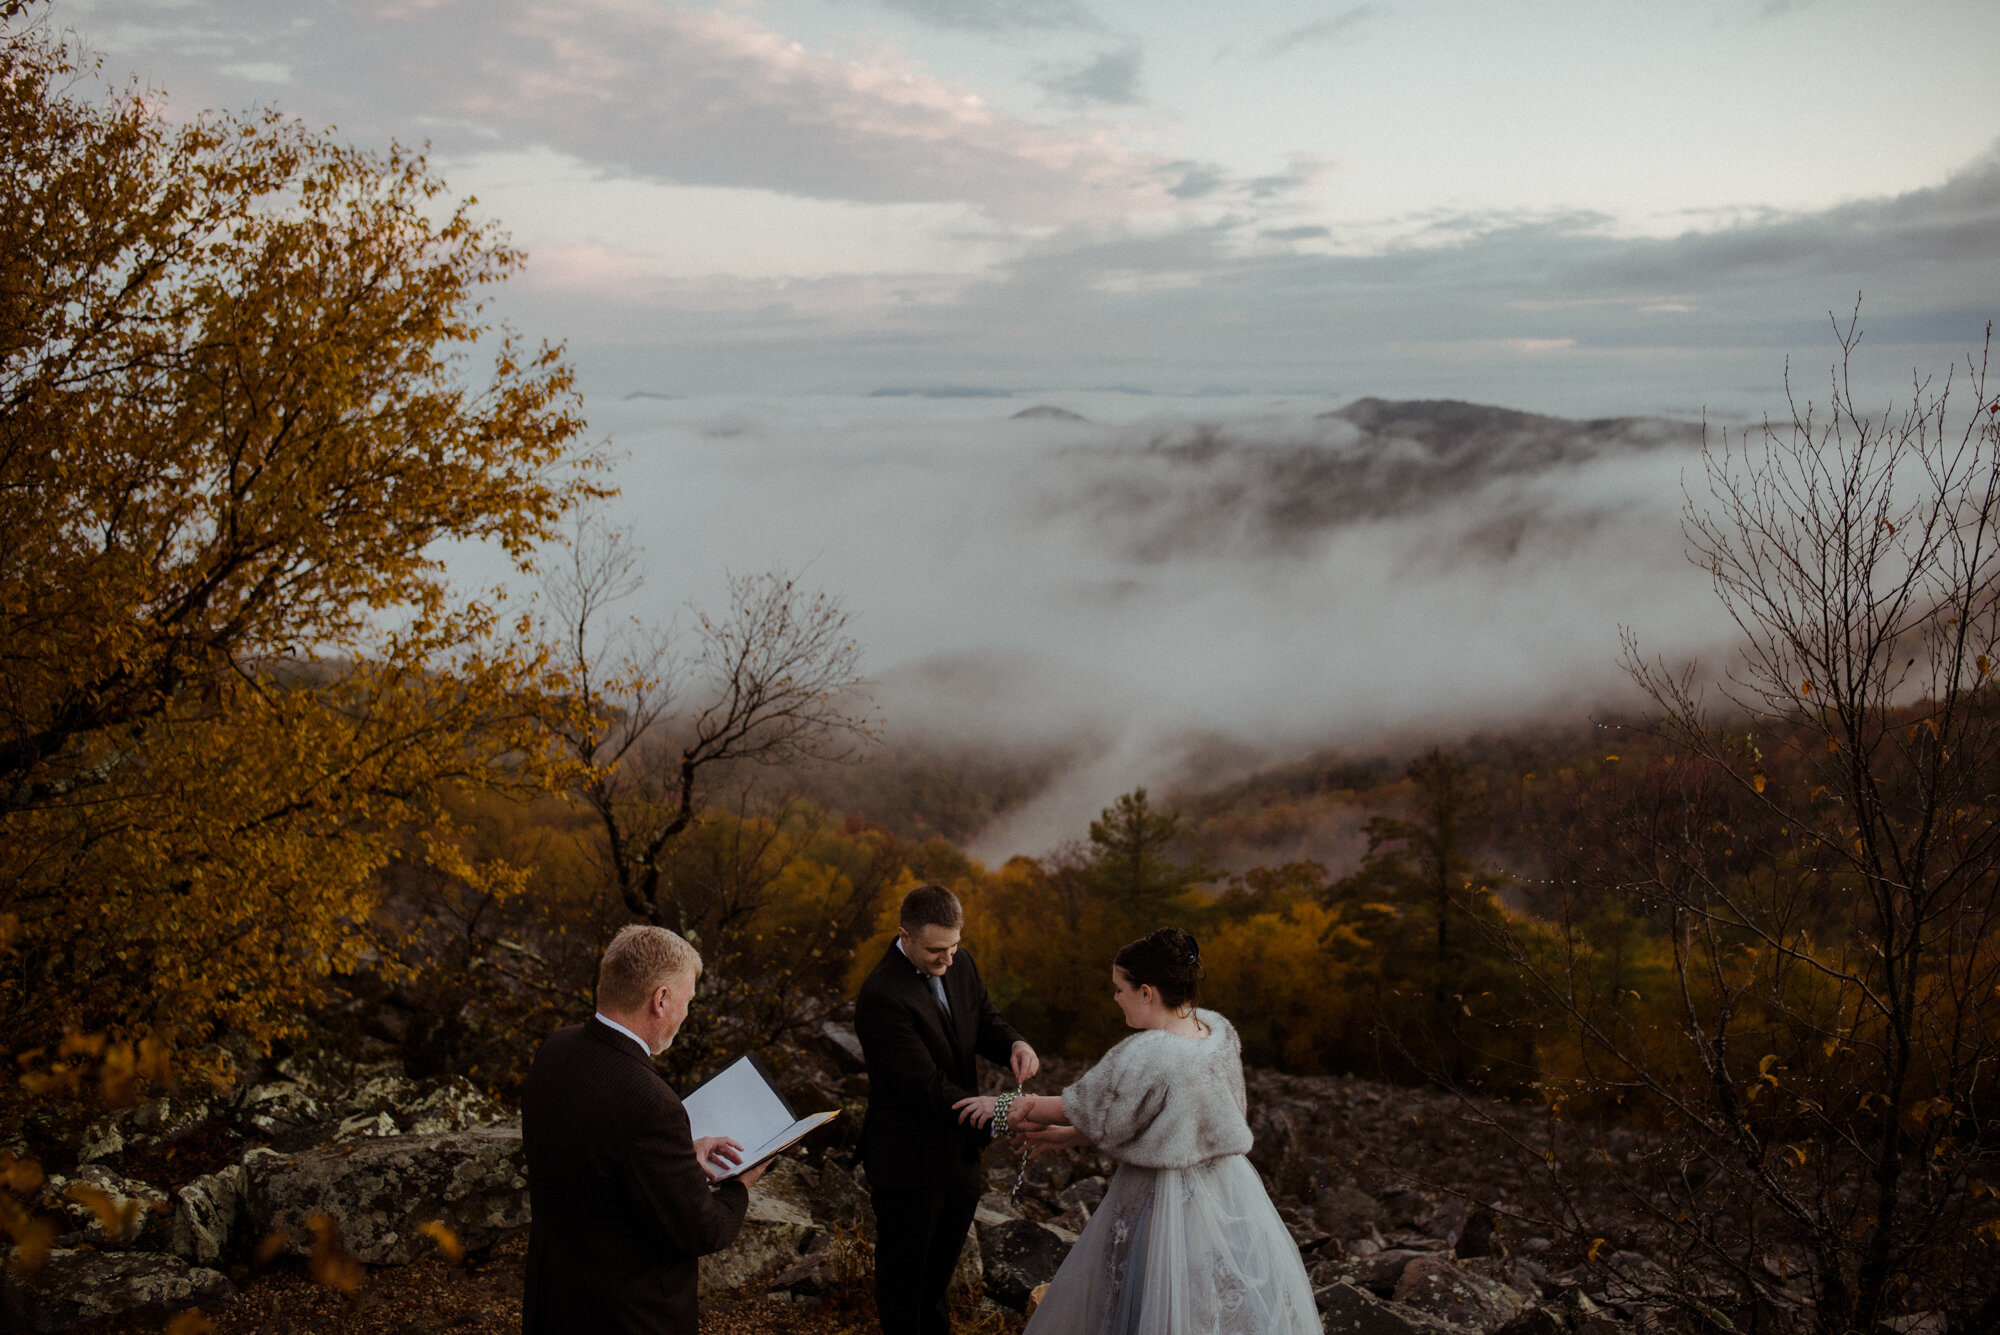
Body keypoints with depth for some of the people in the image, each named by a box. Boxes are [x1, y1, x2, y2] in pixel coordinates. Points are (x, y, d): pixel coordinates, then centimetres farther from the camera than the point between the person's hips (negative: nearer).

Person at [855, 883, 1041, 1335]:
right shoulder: (882, 997, -29)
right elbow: (927, 1086, -30)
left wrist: (1015, 1045, -18)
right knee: (904, 1269, 15)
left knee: (941, 1264, 28)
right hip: (909, 1162, -8)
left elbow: (985, 1020, 6)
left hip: (959, 1153, 8)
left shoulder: (959, 962, -4)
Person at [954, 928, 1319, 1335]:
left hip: (1163, 1204, -7)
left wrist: (1006, 1106, 8)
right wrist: (1065, 1136, 12)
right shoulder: (1218, 1031, -2)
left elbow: (1084, 1108, -9)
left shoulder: (1143, 1056, -26)